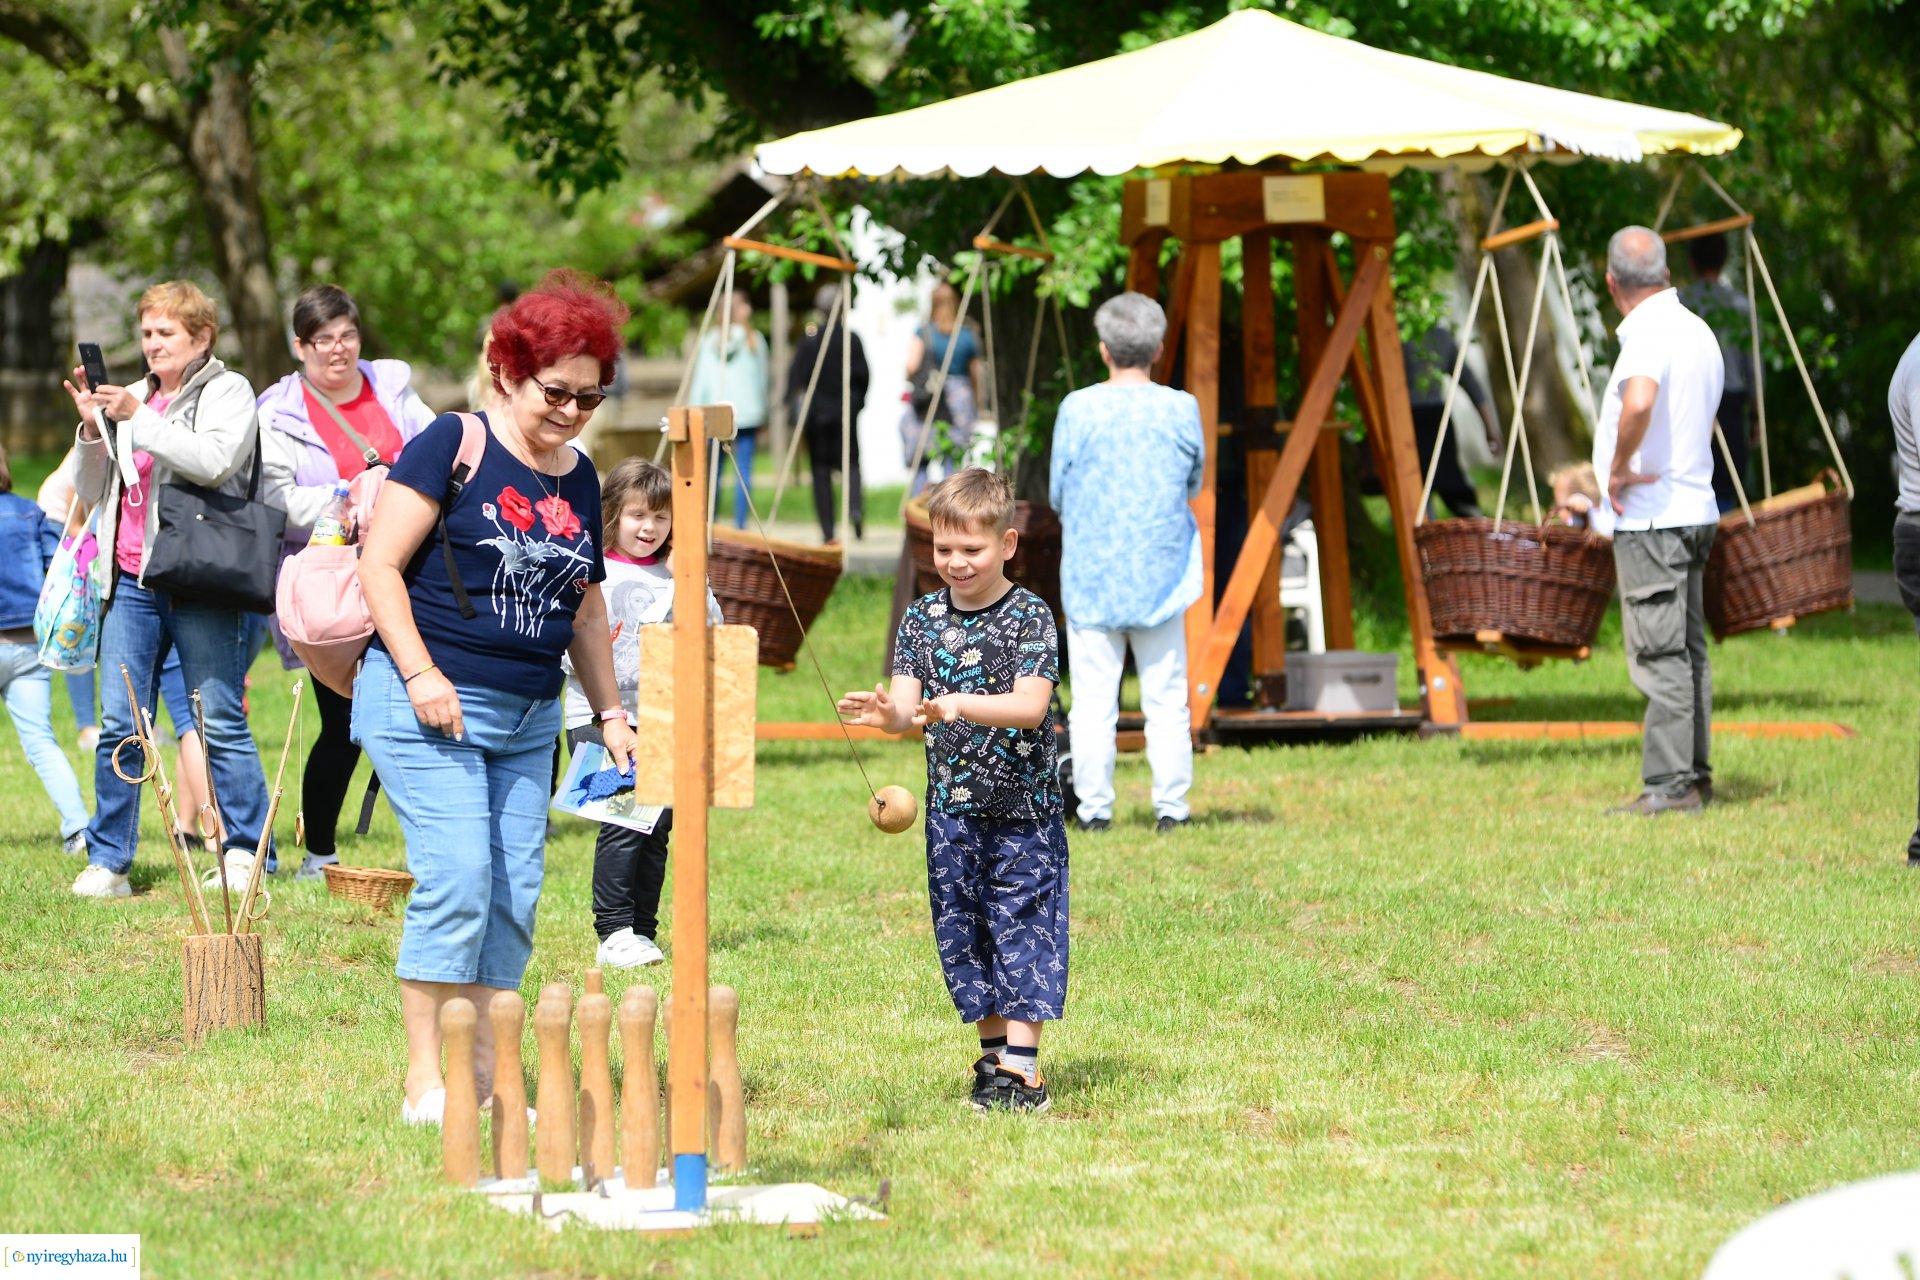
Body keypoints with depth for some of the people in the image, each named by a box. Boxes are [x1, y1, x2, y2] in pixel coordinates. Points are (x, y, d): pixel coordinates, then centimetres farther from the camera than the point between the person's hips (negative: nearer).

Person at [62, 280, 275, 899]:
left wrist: (138, 418, -16)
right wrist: (92, 429, 3)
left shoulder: (228, 391, 2)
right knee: (118, 724, 0)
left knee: (220, 722, -5)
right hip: (132, 582, 5)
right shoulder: (133, 396, 20)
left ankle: (244, 855, 1)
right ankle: (108, 861, 3)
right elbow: (93, 494, 19)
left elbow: (215, 460, -17)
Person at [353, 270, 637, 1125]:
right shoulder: (452, 447, -6)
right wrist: (420, 673, -16)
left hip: (528, 722, 7)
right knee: (456, 879, -15)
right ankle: (426, 1081, -10)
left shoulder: (578, 479, 14)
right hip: (431, 707, -7)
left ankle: (485, 1072, 8)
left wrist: (610, 711, 21)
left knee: (514, 897, 2)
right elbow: (379, 565, -9)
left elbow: (585, 607, 25)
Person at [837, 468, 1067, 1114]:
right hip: (952, 810, 5)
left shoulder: (1029, 616, -8)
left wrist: (960, 705, -33)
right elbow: (907, 708, -2)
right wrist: (885, 712, -26)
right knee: (961, 934, 9)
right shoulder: (923, 618, 5)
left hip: (1022, 812, -5)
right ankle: (993, 1052, 22)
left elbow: (1030, 705, -19)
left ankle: (1022, 1069, -5)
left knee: (1022, 931, -5)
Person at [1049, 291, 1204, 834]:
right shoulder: (1181, 409, -3)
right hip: (1160, 574, 1)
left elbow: (1058, 495, 1)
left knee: (1093, 699, 2)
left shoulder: (1078, 410, -7)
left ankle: (1094, 808, 2)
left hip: (1090, 573, -1)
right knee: (1165, 698, 6)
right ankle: (1170, 806, 5)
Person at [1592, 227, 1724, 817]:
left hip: (1650, 518, -10)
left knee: (1660, 654, -8)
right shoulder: (1698, 332, 14)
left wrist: (1620, 469, -22)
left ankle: (1670, 786, -9)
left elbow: (1639, 402, -37)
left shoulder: (1649, 335, -17)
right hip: (1694, 508, 10)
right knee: (1687, 650, 13)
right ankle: (1695, 776, 18)